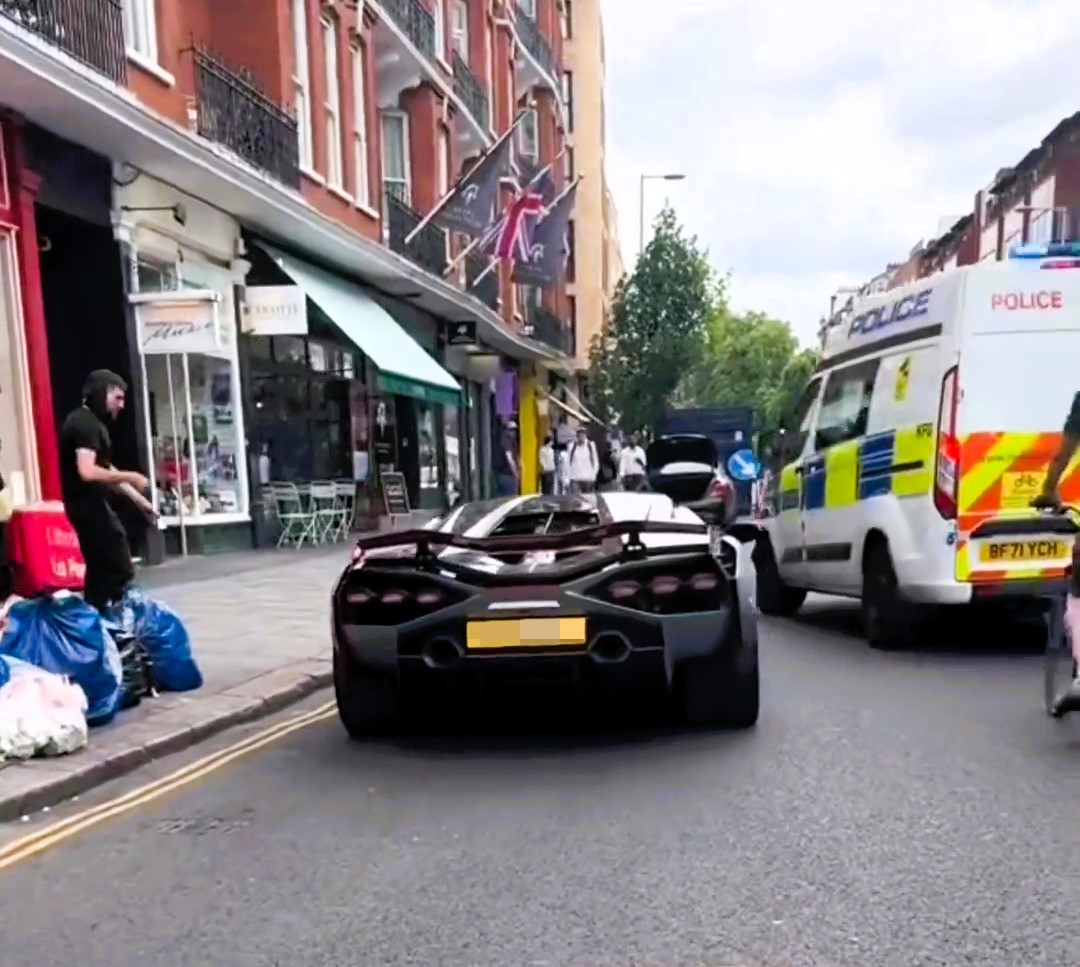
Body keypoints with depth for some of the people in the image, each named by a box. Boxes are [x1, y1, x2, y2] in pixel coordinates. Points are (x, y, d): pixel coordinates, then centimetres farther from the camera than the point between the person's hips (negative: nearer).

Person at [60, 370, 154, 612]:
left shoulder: (90, 422, 16)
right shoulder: (85, 423, -16)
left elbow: (105, 471, 19)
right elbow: (88, 472, -29)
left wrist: (138, 499, 16)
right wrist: (130, 477, -19)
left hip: (89, 505, 10)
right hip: (89, 505, -10)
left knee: (99, 568, 16)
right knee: (121, 571, -8)